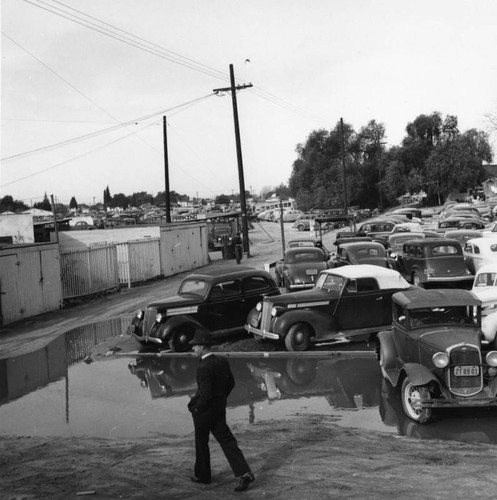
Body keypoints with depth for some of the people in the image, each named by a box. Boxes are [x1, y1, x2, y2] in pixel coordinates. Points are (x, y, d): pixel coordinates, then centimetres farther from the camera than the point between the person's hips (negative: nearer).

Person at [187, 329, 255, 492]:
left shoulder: (203, 368, -25)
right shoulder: (223, 361, 1)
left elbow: (205, 394, -28)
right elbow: (230, 383, 11)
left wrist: (196, 408, -11)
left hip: (204, 411, -7)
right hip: (220, 410, 7)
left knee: (201, 443, 14)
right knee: (227, 441, 7)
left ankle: (202, 475, 30)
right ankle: (244, 473, -4)